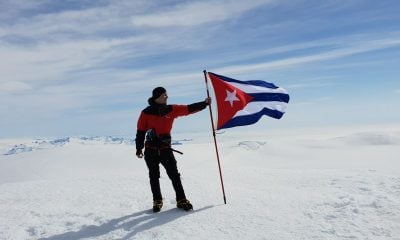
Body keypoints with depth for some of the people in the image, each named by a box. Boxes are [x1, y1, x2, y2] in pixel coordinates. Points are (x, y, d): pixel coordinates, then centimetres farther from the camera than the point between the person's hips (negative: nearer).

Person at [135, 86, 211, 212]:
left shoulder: (171, 109, 2)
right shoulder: (146, 113, -4)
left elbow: (189, 109, 1)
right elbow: (140, 132, 0)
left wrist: (204, 103, -5)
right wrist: (139, 149, -2)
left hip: (166, 148, 1)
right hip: (150, 150, -1)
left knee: (174, 174, -2)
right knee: (154, 176, 9)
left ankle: (181, 200, 9)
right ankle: (157, 201, 24)